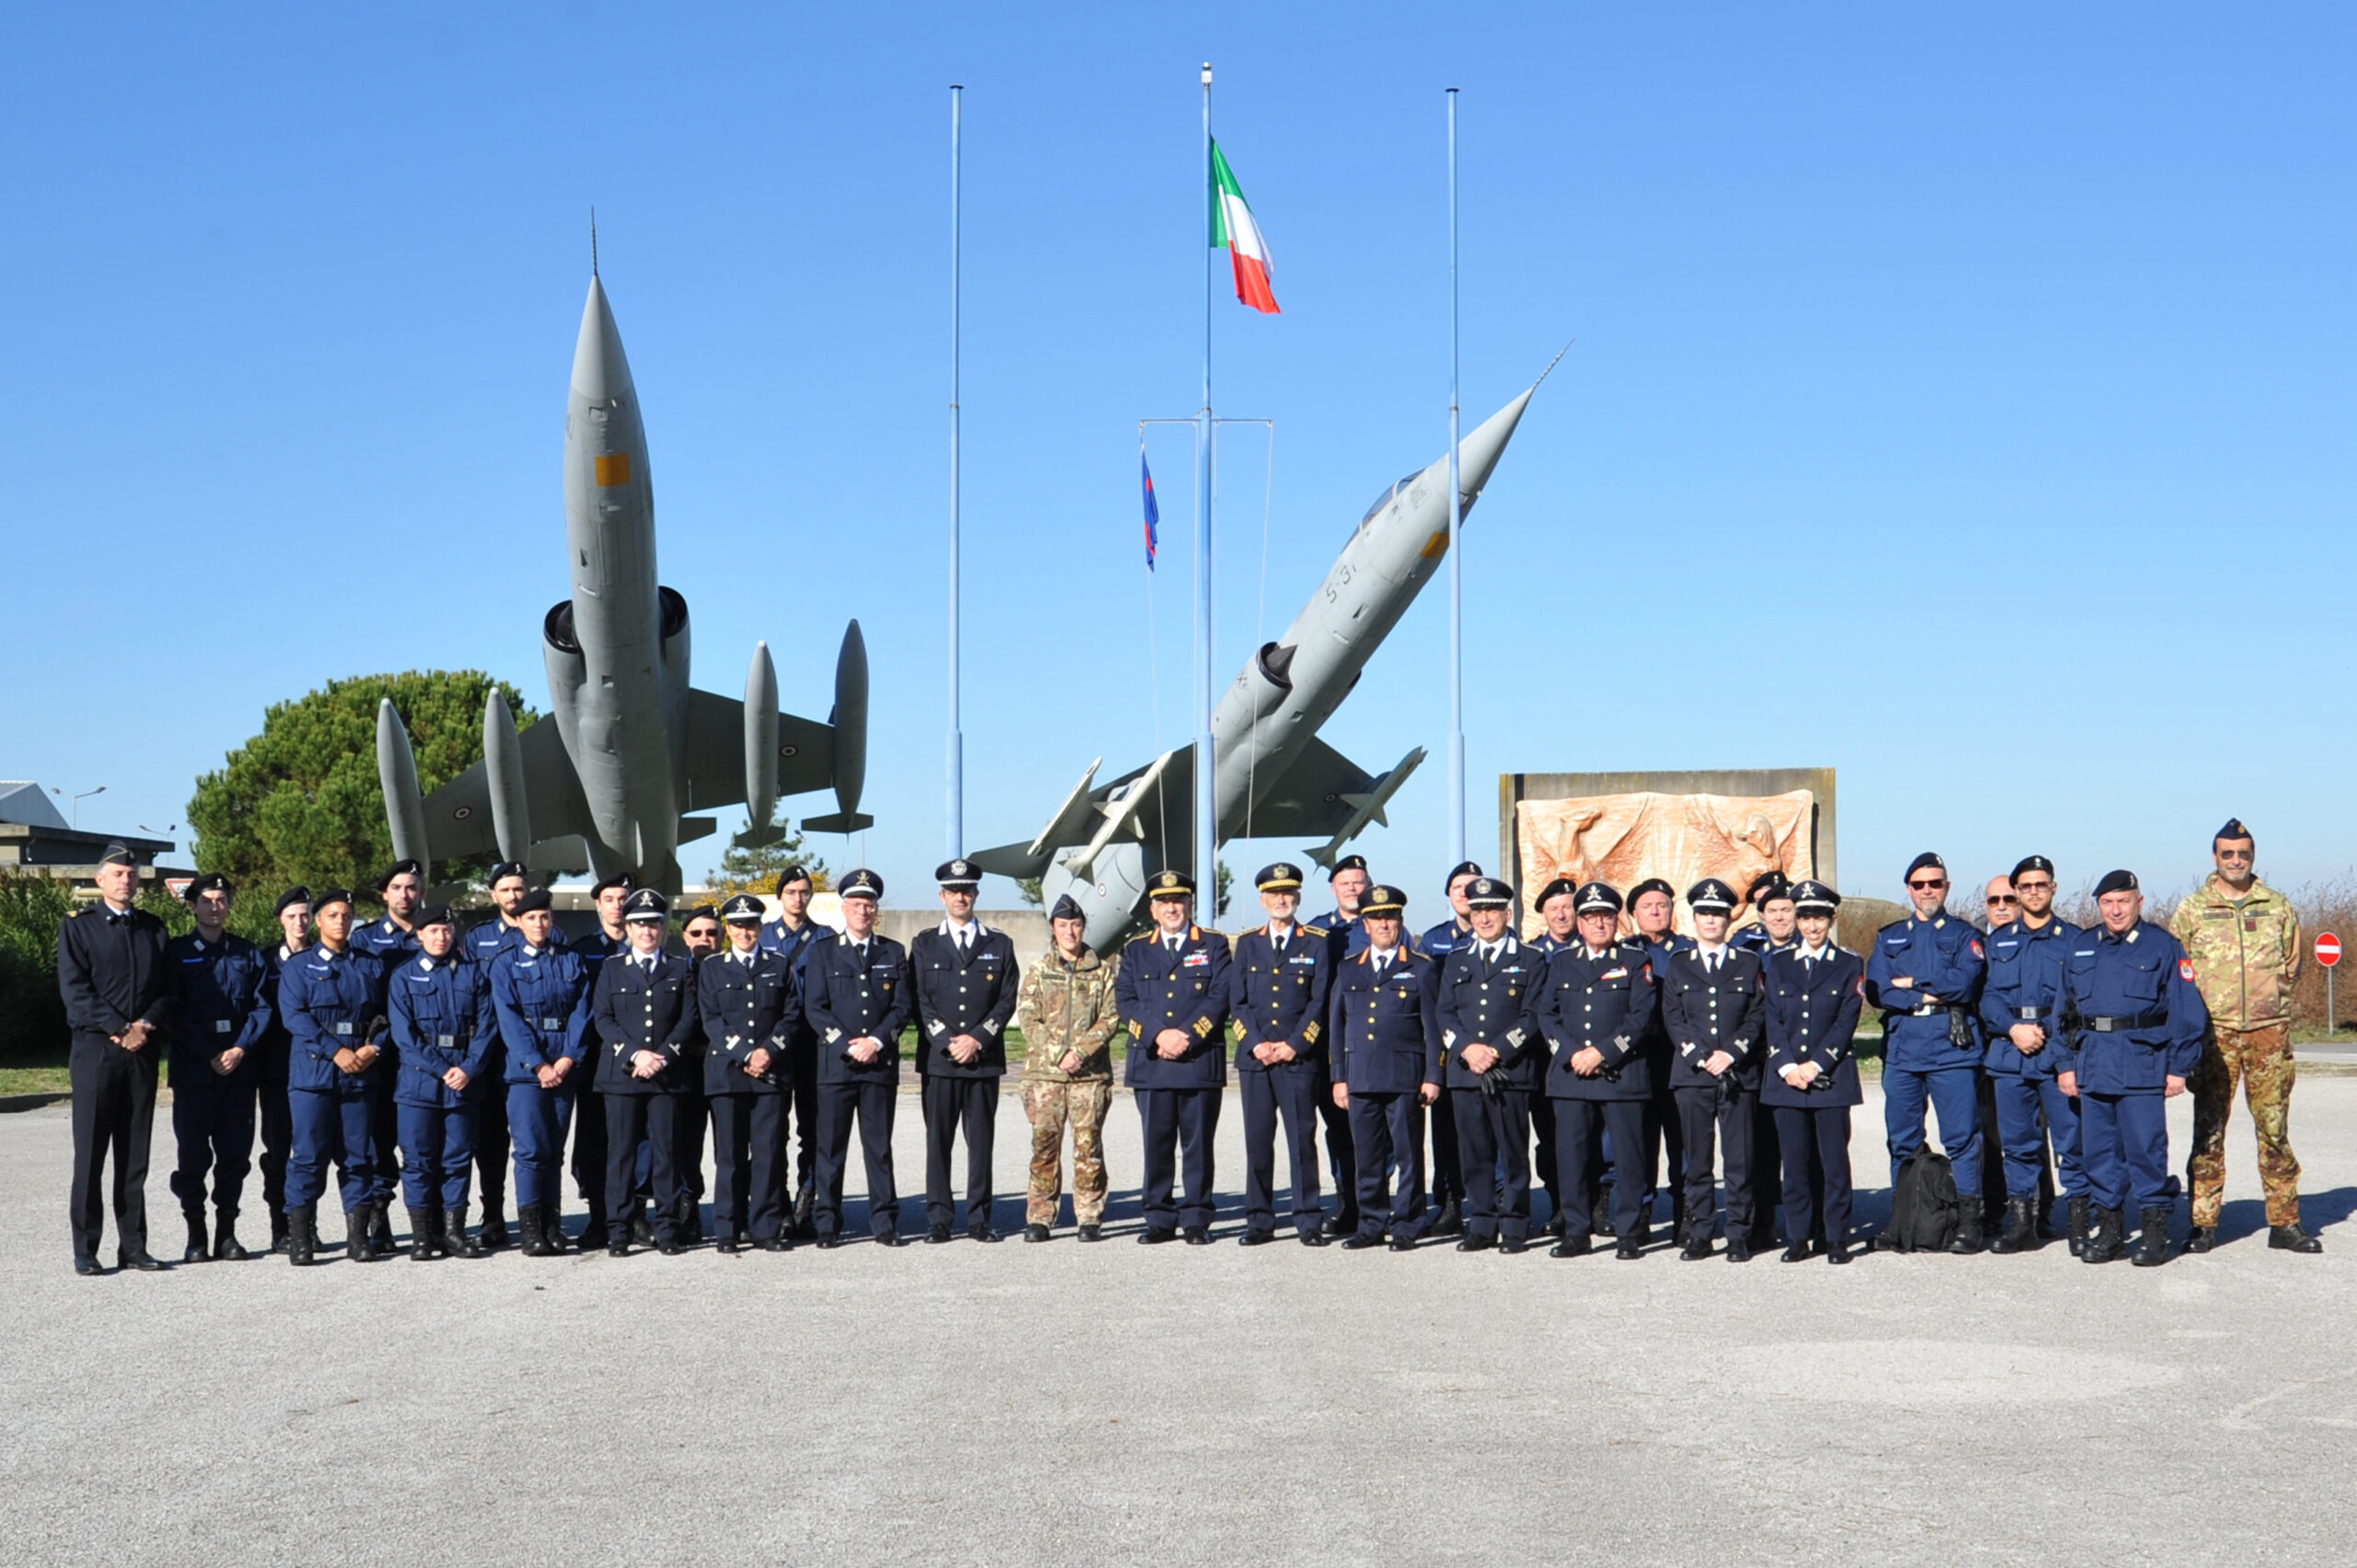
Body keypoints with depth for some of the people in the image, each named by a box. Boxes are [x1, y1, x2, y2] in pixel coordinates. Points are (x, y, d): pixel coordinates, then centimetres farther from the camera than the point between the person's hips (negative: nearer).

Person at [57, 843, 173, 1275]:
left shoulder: (153, 928, 15)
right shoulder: (78, 927, 3)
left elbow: (166, 988, 10)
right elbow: (75, 988, -7)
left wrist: (146, 1025, -8)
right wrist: (120, 1029, -14)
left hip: (143, 1051, 4)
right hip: (96, 1049, -4)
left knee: (135, 1154, 6)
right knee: (90, 1154, -2)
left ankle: (133, 1246, 11)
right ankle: (85, 1251, 3)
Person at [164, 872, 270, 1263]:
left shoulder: (248, 953, 11)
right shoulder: (177, 952, 5)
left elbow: (261, 1007, 4)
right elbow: (177, 1012, -2)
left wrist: (241, 1049, -10)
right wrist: (210, 1056, -9)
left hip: (240, 1067, 2)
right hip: (193, 1069, -2)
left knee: (235, 1154, 3)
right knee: (193, 1154, -1)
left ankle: (227, 1232, 11)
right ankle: (195, 1236, 6)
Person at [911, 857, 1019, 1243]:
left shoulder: (999, 945, 11)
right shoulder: (924, 945, 10)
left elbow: (1007, 1001, 4)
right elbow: (919, 1002, 3)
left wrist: (978, 1039, -8)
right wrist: (948, 1042, -9)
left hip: (985, 1059, 0)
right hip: (938, 1060, 0)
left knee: (981, 1142, 2)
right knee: (938, 1142, 0)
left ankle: (979, 1219, 7)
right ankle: (939, 1219, 4)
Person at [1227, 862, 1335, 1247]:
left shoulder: (1316, 943, 5)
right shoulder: (1248, 943, 12)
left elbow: (1320, 1002, 0)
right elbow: (1237, 1001, 8)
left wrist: (1293, 1045, -9)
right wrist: (1257, 1043, -5)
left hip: (1300, 1058, -2)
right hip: (1254, 1057, 2)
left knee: (1302, 1139, -3)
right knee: (1257, 1141, 3)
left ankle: (1309, 1221, 2)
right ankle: (1259, 1222, 9)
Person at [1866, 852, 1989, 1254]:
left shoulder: (1964, 936, 10)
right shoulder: (1888, 938, 18)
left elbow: (1963, 983, -9)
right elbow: (1876, 990, 3)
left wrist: (1909, 983, -4)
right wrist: (1928, 996, -7)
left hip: (1952, 1050, -3)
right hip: (1901, 1051, 3)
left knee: (1962, 1138, -6)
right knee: (1902, 1141, 5)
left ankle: (1967, 1221, -3)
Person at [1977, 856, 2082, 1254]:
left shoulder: (2072, 939, 7)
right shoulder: (1998, 941, 15)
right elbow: (1988, 995, 8)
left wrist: (2046, 1032, -12)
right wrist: (2014, 1028, -9)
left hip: (2059, 1053, -3)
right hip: (2009, 1054, 3)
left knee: (2071, 1139, -5)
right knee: (2017, 1142, 5)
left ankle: (2079, 1222, 2)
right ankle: (2021, 1223, 12)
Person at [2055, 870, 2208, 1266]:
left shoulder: (2163, 947, 0)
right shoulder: (2081, 948, 14)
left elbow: (2187, 1010, -3)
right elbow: (2065, 1009, 17)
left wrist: (2179, 1067, -7)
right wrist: (2065, 1064, 11)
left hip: (2143, 1065, -5)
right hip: (2092, 1065, 5)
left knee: (2145, 1148, -4)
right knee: (2097, 1149, 8)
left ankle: (2154, 1231, 4)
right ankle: (2108, 1228, 17)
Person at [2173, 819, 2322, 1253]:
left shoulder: (2278, 907, 10)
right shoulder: (2192, 910, 6)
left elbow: (2292, 964, 20)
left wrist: (2275, 989, 5)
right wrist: (2197, 1006, -1)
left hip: (2269, 1030, 1)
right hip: (2215, 1030, -1)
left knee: (2274, 1127, 4)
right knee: (2209, 1129, -1)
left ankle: (2285, 1222, 10)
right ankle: (2203, 1224, 3)